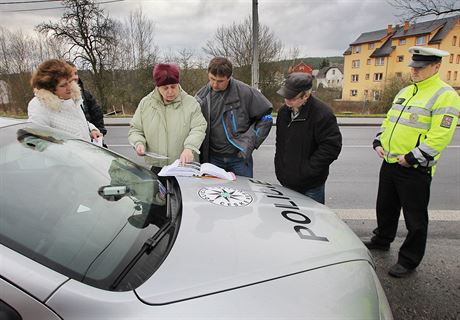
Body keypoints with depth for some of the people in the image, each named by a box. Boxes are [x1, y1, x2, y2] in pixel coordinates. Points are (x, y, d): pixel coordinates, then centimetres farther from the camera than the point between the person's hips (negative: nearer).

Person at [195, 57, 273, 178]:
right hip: (213, 158, 3)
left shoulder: (245, 92, -9)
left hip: (240, 156, -2)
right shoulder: (201, 96, 0)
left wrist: (250, 142, -10)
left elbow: (266, 118, -3)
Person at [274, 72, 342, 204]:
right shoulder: (284, 111, 6)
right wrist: (280, 170, 12)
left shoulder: (322, 113, -18)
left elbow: (332, 146, -21)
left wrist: (307, 171, -20)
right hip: (287, 182, 7)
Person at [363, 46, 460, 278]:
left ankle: (409, 261, 22)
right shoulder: (405, 92, 13)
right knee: (385, 207, 22)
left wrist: (411, 158, -22)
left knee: (415, 218, 6)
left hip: (415, 169, -8)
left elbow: (440, 136, -20)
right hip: (389, 162, 8)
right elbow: (388, 121, 20)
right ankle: (382, 241, 43)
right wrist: (379, 143, 6)